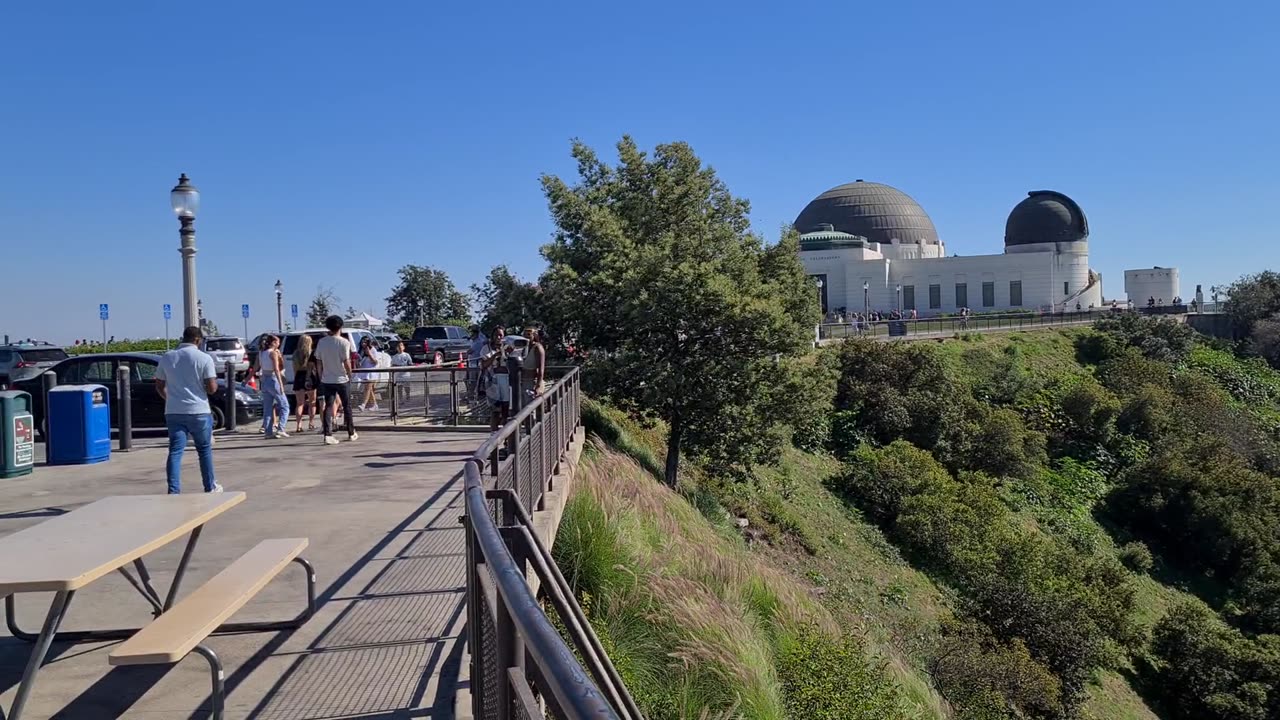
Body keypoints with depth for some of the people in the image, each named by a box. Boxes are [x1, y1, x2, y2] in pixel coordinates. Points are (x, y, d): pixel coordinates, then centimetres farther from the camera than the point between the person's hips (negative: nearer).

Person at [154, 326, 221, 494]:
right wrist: (215, 382, 11)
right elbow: (212, 388, -11)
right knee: (205, 450, 13)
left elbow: (159, 387, 13)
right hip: (198, 411, -2)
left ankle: (173, 491, -8)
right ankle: (210, 487, 23)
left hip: (173, 412, 3)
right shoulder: (204, 358, -7)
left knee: (175, 452, 1)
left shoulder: (166, 358, 5)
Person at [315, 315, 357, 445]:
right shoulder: (344, 342, -12)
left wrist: (321, 377, 13)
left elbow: (318, 362, 4)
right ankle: (351, 433, 21)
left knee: (328, 407, 4)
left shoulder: (321, 342, 0)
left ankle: (328, 435, -7)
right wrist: (350, 375, 1)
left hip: (326, 380, 3)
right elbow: (347, 362, -14)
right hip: (342, 379, -3)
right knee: (347, 407, 11)